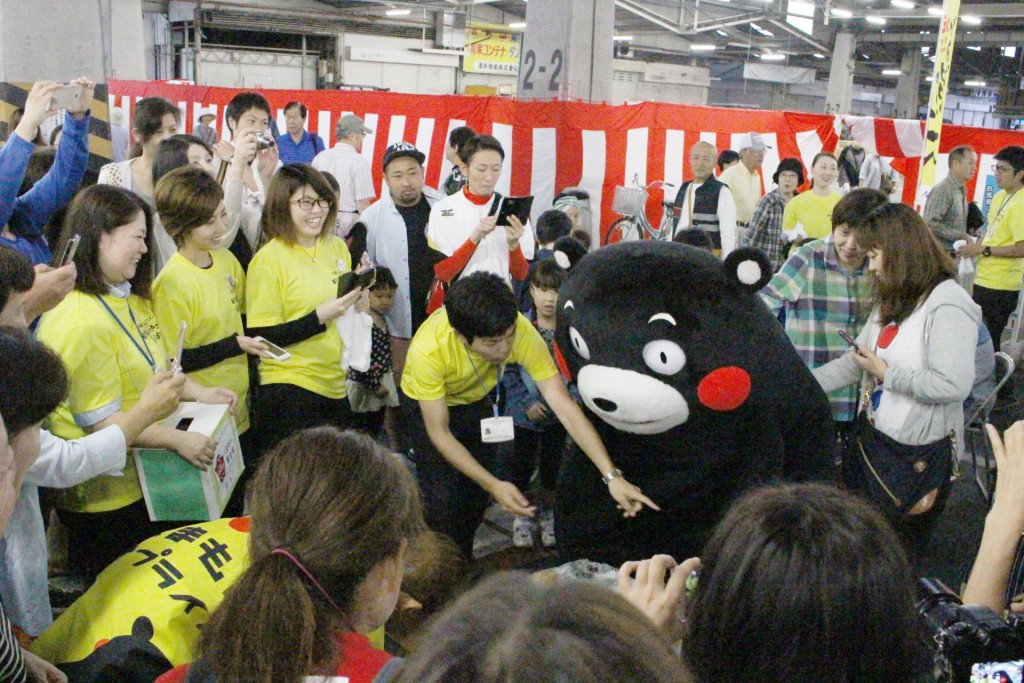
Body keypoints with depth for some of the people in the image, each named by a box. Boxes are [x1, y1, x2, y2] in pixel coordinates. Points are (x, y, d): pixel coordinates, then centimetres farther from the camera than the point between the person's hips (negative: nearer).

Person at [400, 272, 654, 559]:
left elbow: (564, 406, -33)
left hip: (479, 400, 3)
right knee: (442, 496, -13)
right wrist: (494, 485, -36)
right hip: (429, 403, -3)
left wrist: (612, 476, -39)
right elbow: (439, 433, -30)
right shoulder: (428, 348, -41)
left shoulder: (521, 330, -35)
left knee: (477, 493, 3)